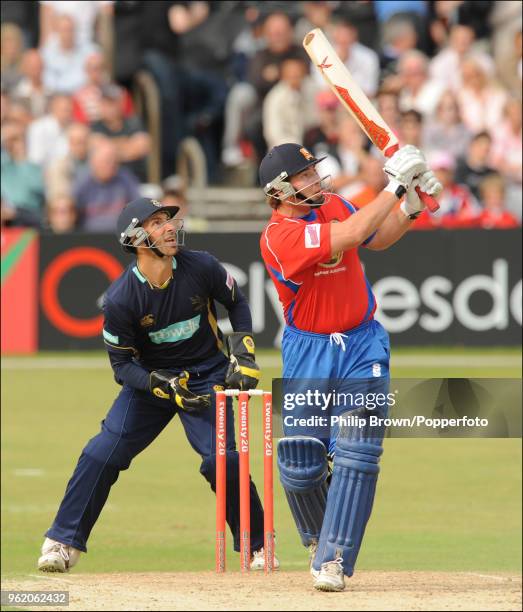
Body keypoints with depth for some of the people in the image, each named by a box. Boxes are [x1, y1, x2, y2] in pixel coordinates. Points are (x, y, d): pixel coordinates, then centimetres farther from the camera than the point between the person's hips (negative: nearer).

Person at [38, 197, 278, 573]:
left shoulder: (202, 268, -15)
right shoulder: (120, 298, -20)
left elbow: (237, 303, 6)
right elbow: (122, 364, -12)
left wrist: (244, 350, -7)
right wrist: (163, 387, -26)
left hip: (207, 376, 0)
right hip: (149, 379, 0)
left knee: (221, 460, -16)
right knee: (103, 453, -13)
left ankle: (257, 545, 5)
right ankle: (64, 543, 1)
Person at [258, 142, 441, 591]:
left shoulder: (333, 205, 0)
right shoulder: (278, 237, -21)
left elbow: (378, 238, 18)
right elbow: (352, 234, -30)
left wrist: (412, 204, 1)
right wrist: (395, 185, -26)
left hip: (363, 345, 3)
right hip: (308, 352, -3)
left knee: (356, 452, -13)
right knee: (300, 465, -3)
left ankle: (334, 559, -12)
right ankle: (318, 536, 28)